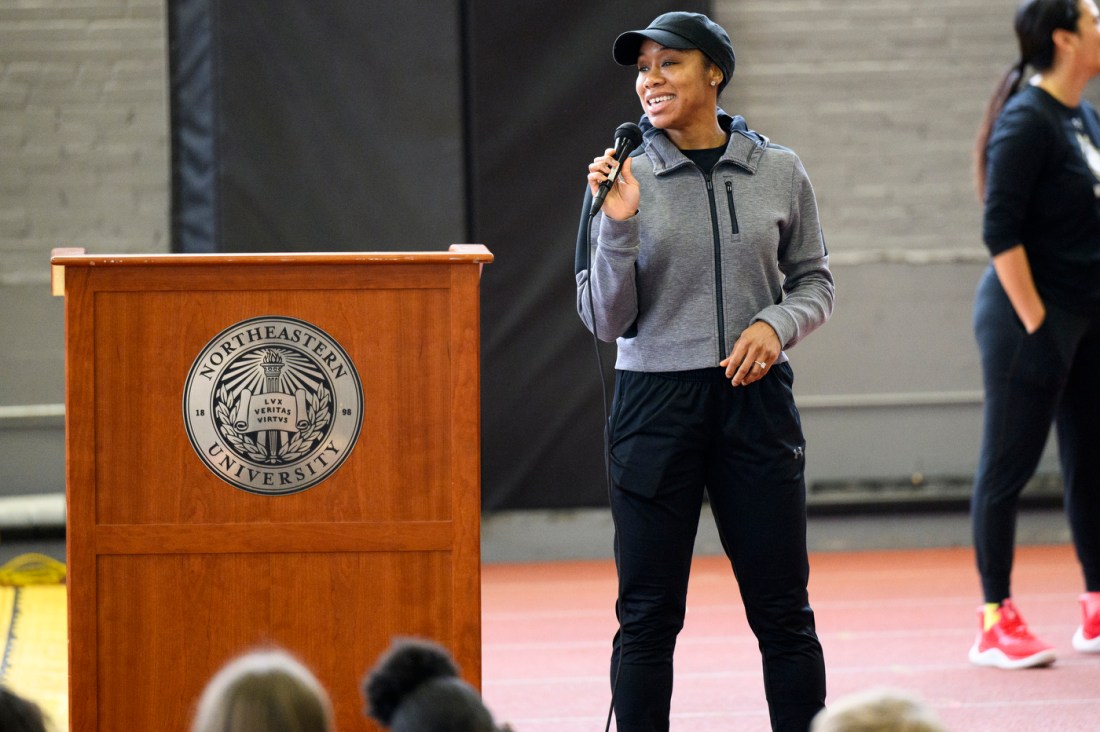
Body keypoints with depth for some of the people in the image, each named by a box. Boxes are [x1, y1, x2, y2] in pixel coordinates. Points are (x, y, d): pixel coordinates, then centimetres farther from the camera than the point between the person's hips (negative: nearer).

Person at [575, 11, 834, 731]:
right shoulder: (626, 178, 0)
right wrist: (618, 224, -15)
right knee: (648, 615, 2)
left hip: (755, 397, 1)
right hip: (655, 400, -1)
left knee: (783, 608, 3)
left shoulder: (780, 172, 3)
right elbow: (607, 319, -1)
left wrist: (776, 324, -9)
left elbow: (815, 281, 12)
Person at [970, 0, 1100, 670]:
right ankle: (996, 624, 2)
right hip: (1032, 318, -9)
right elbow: (1000, 231, -18)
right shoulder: (1026, 122, -14)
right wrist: (1035, 320, -18)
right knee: (1009, 467, -2)